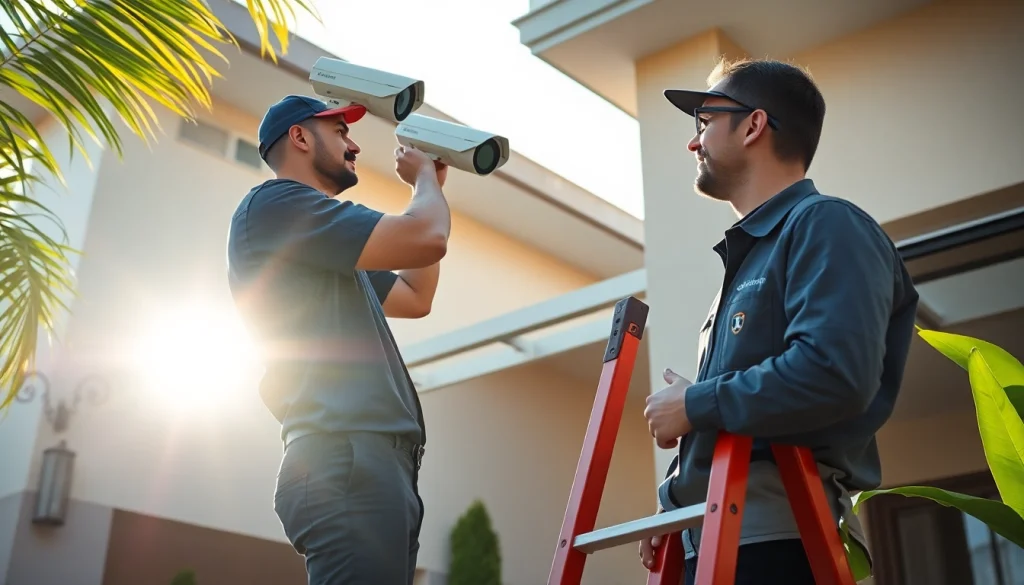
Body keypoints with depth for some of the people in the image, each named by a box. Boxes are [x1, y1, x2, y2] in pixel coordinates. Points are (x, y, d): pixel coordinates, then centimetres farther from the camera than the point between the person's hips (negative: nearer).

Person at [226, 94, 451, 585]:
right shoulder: (276, 202, -2)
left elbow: (416, 296, 35)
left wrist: (431, 187, 36)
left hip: (375, 462, 10)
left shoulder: (328, 254, 29)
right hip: (348, 459, -10)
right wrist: (425, 175, 13)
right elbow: (426, 240, -10)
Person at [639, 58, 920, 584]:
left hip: (774, 541, -9)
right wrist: (671, 505, 14)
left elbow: (832, 374, -23)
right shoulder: (747, 255, 22)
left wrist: (694, 403, -12)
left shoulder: (826, 226, -7)